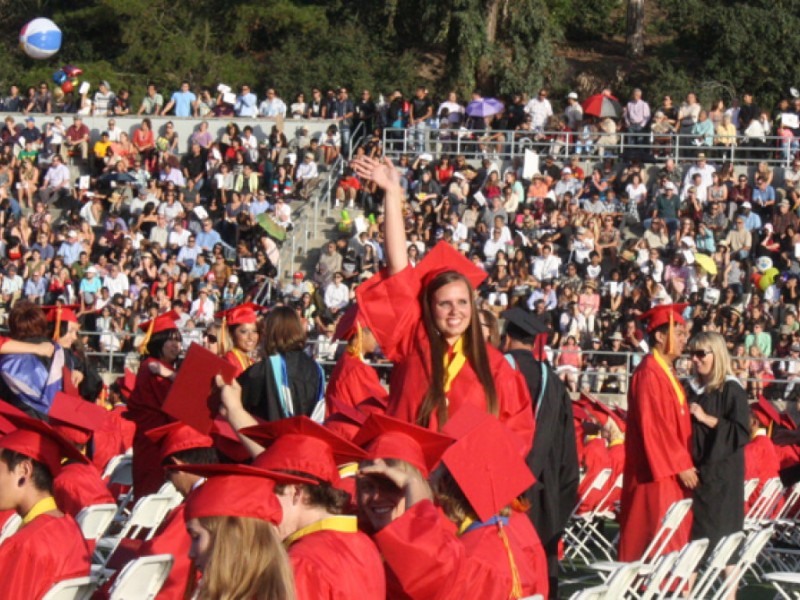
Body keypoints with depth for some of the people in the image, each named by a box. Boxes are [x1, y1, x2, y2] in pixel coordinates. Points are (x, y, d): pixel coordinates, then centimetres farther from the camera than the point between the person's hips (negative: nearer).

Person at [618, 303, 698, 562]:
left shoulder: (667, 373, 17)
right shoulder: (649, 374, -14)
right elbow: (652, 425, -19)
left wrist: (685, 463, 14)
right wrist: (681, 465, -17)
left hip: (672, 474, 10)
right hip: (657, 475, -10)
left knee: (672, 544, 9)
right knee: (658, 542, -9)